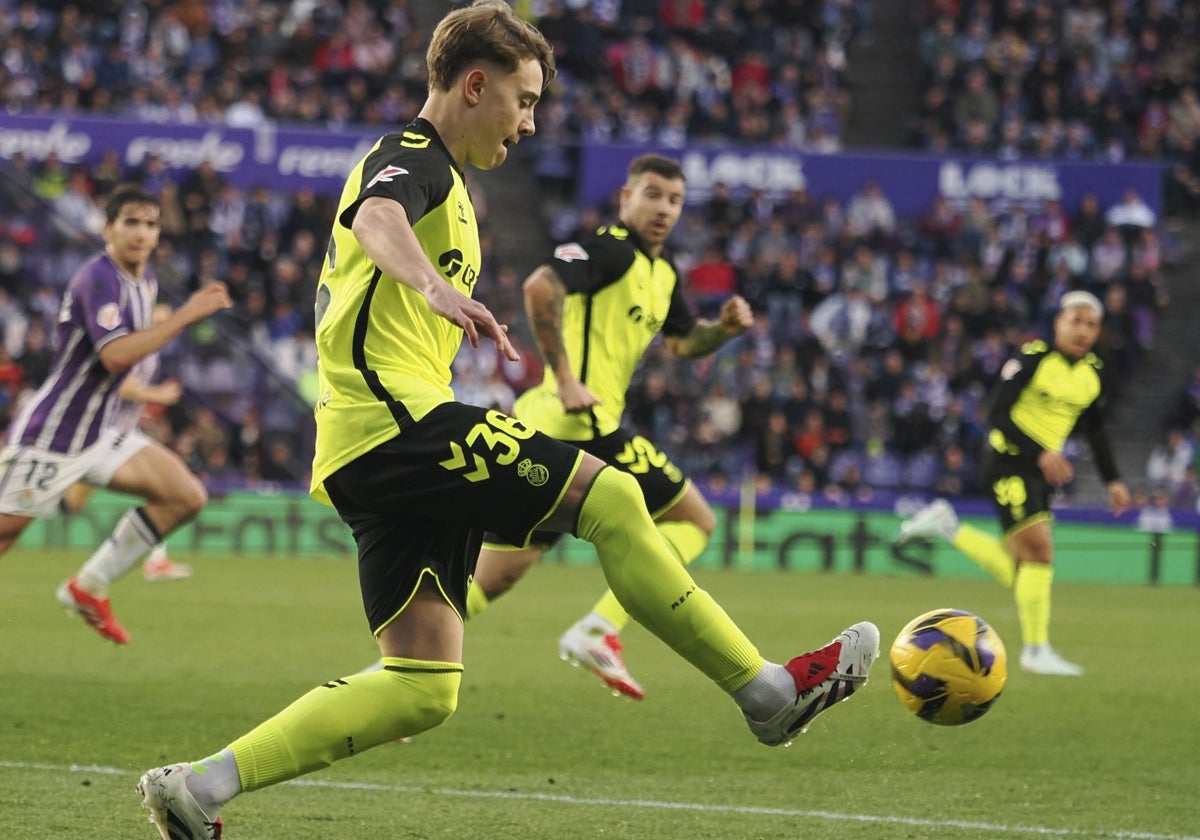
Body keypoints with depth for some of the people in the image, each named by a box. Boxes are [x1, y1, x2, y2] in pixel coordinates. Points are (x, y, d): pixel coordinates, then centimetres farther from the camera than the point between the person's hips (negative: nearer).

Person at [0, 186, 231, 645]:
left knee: (186, 496, -3)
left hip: (97, 435, 8)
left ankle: (88, 587, 3)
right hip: (46, 436, -8)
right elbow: (115, 354, -32)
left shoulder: (146, 281, 10)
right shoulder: (97, 277, -19)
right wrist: (185, 316, -31)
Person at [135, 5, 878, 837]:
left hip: (365, 455, 10)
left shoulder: (421, 167, 27)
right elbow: (375, 218, -30)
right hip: (399, 418, -10)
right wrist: (434, 286, -50)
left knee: (423, 689, 2)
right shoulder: (414, 158, -4)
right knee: (609, 497, -15)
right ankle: (768, 690, -12)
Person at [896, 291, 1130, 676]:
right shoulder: (1033, 358, -13)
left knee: (1017, 573, 5)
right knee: (1039, 547, -17)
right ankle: (1036, 651, -8)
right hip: (1009, 461, -8)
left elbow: (1095, 429, 21)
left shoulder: (1094, 373, 8)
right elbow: (998, 414, -17)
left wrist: (1112, 479, 13)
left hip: (1043, 471, 8)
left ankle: (949, 527, 23)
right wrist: (1040, 453, -26)